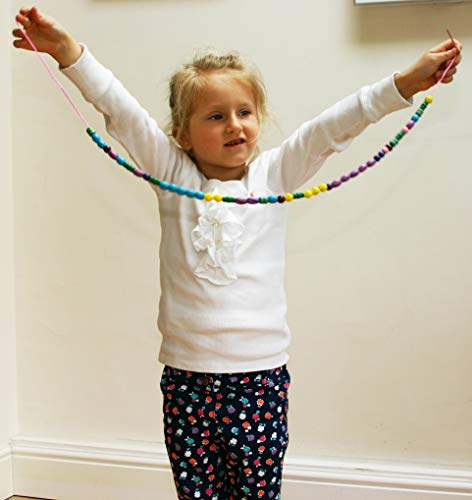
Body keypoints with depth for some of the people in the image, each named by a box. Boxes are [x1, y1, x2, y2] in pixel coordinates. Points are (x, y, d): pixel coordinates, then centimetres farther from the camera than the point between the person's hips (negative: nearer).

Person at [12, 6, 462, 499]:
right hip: (186, 372, 0)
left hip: (262, 372, 0)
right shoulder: (174, 176, 2)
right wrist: (68, 51, -13)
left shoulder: (273, 176, 4)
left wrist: (407, 81, -10)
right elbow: (119, 108, -4)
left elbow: (333, 126, -3)